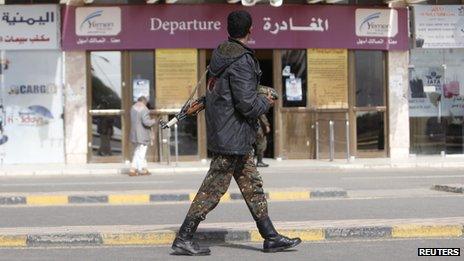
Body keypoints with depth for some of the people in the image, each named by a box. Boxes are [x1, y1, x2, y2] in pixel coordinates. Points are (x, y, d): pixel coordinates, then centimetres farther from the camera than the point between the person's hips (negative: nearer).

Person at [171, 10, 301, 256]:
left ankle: (270, 237, 18)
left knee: (253, 185, 13)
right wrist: (266, 102, -6)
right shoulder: (241, 61, -20)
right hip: (232, 136, -10)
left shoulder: (220, 52, 8)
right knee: (213, 189, -3)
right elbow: (247, 104, -22)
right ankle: (183, 239, 2)